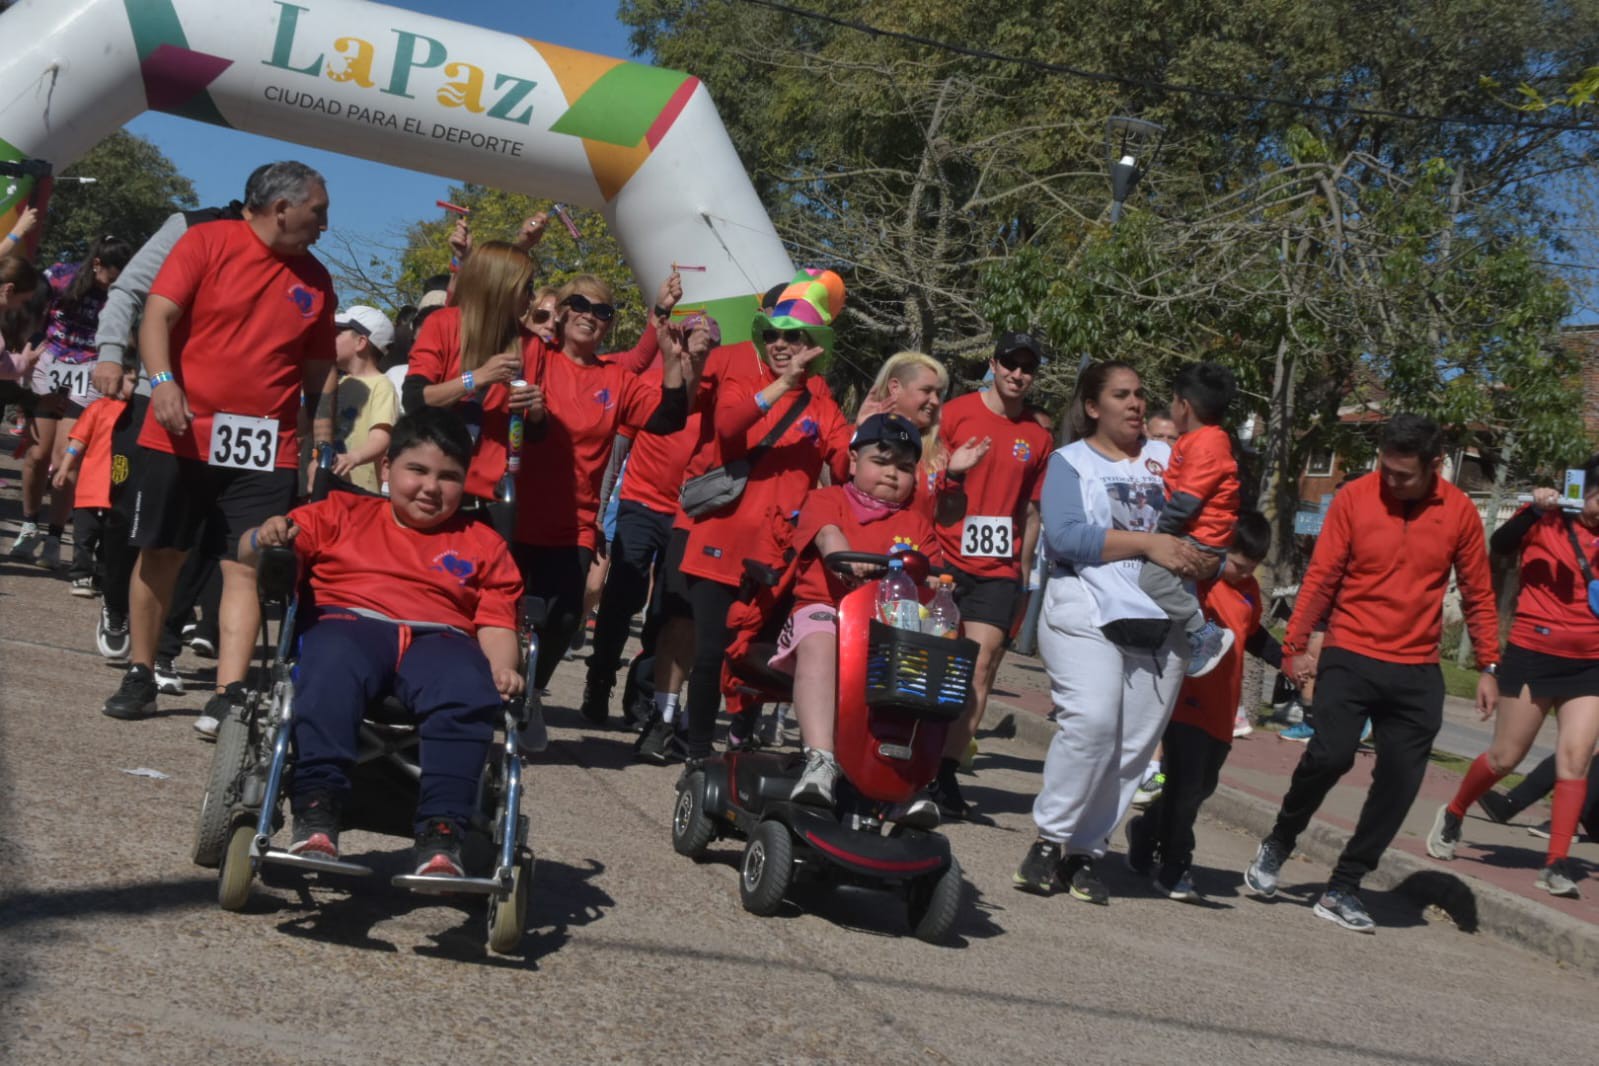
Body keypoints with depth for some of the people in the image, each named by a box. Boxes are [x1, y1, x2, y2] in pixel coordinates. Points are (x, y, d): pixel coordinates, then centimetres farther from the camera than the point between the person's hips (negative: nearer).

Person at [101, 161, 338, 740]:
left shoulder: (315, 279, 11)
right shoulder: (207, 241, -1)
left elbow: (319, 369, 16)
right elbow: (158, 315, -9)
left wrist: (323, 444, 12)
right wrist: (162, 380, -25)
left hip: (267, 448, 2)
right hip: (182, 435, -2)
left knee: (245, 568, -6)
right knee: (159, 555, 5)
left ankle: (228, 696, -9)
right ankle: (140, 678, 18)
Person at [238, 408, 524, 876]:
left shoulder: (482, 544, 26)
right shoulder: (344, 513, 26)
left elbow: (497, 623, 14)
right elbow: (248, 553, 20)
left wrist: (503, 667, -9)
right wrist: (266, 538, -6)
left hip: (439, 639, 1)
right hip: (351, 624, 0)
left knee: (470, 690, -36)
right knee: (331, 667, -39)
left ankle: (441, 832, -40)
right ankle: (316, 814, -42)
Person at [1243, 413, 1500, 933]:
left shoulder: (1460, 512, 1)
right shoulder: (1355, 498, -5)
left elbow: (1478, 594, 8)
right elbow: (1321, 577, -2)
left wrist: (1488, 666, 6)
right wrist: (1296, 645, -6)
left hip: (1417, 672, 3)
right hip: (1350, 656, -2)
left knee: (1399, 783, 0)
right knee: (1330, 754, -19)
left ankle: (1343, 890, 12)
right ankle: (1277, 846, 8)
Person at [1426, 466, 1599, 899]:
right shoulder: (1548, 524, -1)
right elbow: (1501, 544, -17)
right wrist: (1534, 510, -29)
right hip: (1533, 654, -3)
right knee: (1506, 755, 6)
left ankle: (1557, 864, -4)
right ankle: (1452, 816, 31)